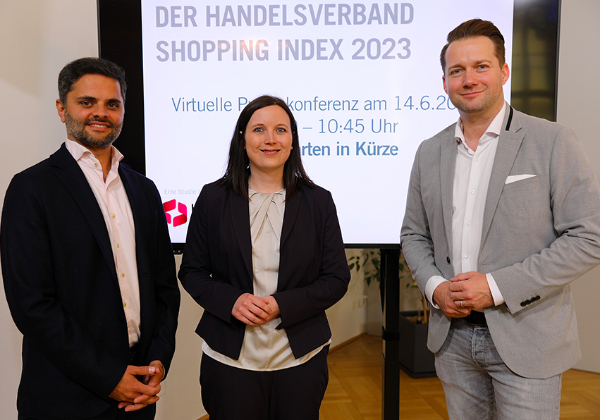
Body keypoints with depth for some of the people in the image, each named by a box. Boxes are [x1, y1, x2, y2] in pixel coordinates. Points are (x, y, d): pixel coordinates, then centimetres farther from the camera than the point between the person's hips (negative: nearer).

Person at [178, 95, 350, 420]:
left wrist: (282, 305, -15)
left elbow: (337, 279, -1)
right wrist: (230, 301, -15)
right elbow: (191, 271, 4)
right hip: (230, 360, 0)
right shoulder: (213, 198, 0)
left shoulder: (318, 201, 0)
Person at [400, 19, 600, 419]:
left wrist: (497, 286, -18)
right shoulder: (430, 152, 4)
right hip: (453, 335, 4)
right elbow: (414, 234, 10)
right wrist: (434, 286, -8)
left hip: (526, 338, -3)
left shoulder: (554, 142, -8)